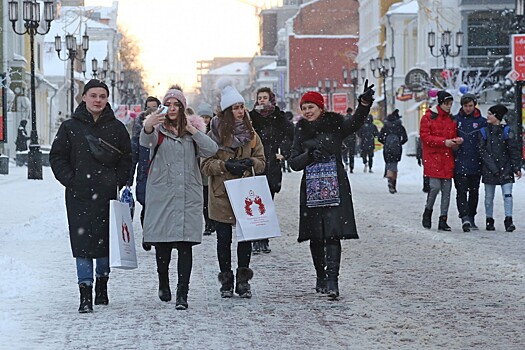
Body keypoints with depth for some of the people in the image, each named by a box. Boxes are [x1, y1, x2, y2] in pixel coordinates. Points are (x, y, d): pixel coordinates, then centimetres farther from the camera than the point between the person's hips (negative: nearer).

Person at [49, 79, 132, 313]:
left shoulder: (116, 128, 8)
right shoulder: (70, 127, 4)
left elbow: (127, 159, 13)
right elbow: (57, 157, 7)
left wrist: (120, 183, 1)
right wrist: (70, 180, -5)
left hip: (108, 194, 1)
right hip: (79, 196, -1)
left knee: (106, 240, 7)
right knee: (82, 241, -6)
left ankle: (102, 285, 25)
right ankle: (85, 294, -6)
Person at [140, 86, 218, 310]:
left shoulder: (193, 129, 11)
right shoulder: (158, 129, 3)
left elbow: (211, 150, -3)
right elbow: (146, 141, -21)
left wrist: (192, 130, -11)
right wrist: (148, 126, -43)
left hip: (188, 195, 1)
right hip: (161, 193, -1)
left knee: (185, 244, -7)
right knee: (162, 244, 5)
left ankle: (182, 294, -9)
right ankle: (163, 284, 29)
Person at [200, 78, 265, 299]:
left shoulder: (250, 133, 8)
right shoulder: (215, 134, -2)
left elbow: (261, 162, 12)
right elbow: (205, 165, -4)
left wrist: (250, 162, -9)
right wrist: (225, 166, -19)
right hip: (222, 195, -2)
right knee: (224, 238, 3)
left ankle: (243, 281, 11)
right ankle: (226, 282, 12)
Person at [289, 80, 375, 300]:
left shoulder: (335, 125, 1)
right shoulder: (301, 131, 10)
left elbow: (355, 123, -20)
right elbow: (294, 163, 8)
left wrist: (364, 104, -37)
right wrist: (309, 155, -11)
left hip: (335, 187, -3)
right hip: (311, 188, 4)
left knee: (333, 233, -13)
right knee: (315, 236, 7)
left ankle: (332, 280, -19)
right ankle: (321, 277, 22)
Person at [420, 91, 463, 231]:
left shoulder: (452, 119, 14)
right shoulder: (428, 117, -2)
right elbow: (425, 137, -9)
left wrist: (456, 141, -3)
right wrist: (444, 141, -17)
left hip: (447, 159, 5)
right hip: (432, 158, -5)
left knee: (447, 189, 1)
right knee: (435, 187, -14)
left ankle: (443, 220, 6)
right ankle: (428, 212, 11)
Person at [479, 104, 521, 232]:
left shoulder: (506, 131, 1)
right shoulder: (483, 132, 2)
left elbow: (514, 150, 2)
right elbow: (483, 152, -3)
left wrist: (517, 168, -5)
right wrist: (493, 168, -12)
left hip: (506, 169, -1)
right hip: (489, 170, 1)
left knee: (507, 195, -8)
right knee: (489, 197, 7)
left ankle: (508, 220, -6)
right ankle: (489, 220, 18)